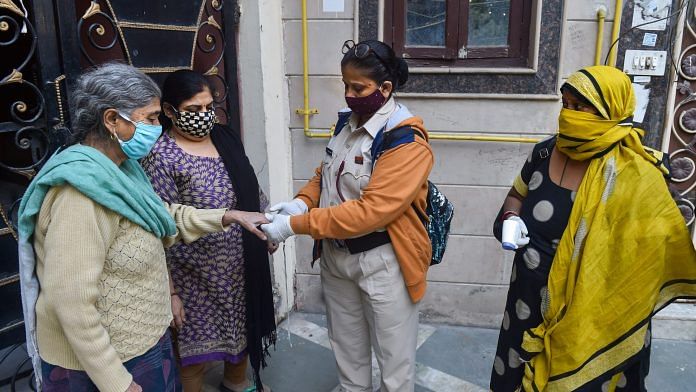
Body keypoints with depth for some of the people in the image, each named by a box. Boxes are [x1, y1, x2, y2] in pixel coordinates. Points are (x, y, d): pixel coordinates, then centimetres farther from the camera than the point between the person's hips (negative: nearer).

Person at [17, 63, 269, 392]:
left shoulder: (119, 169, 4)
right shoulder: (82, 188, -27)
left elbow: (165, 218, 16)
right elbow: (72, 302, -29)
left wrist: (228, 216, 8)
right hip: (104, 363, -9)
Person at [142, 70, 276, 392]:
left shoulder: (226, 138, 2)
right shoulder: (162, 158, -18)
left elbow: (252, 191, 14)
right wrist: (169, 292, -19)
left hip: (243, 265, 7)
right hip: (196, 276, -7)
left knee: (241, 328, 25)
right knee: (195, 352, 10)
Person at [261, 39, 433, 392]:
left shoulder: (407, 141, -22)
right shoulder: (347, 123, 4)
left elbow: (370, 211, -28)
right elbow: (325, 174, 14)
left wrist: (296, 225, -28)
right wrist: (302, 202, -8)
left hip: (383, 263, -7)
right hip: (336, 255, 7)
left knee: (393, 357, 13)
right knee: (346, 348, 24)